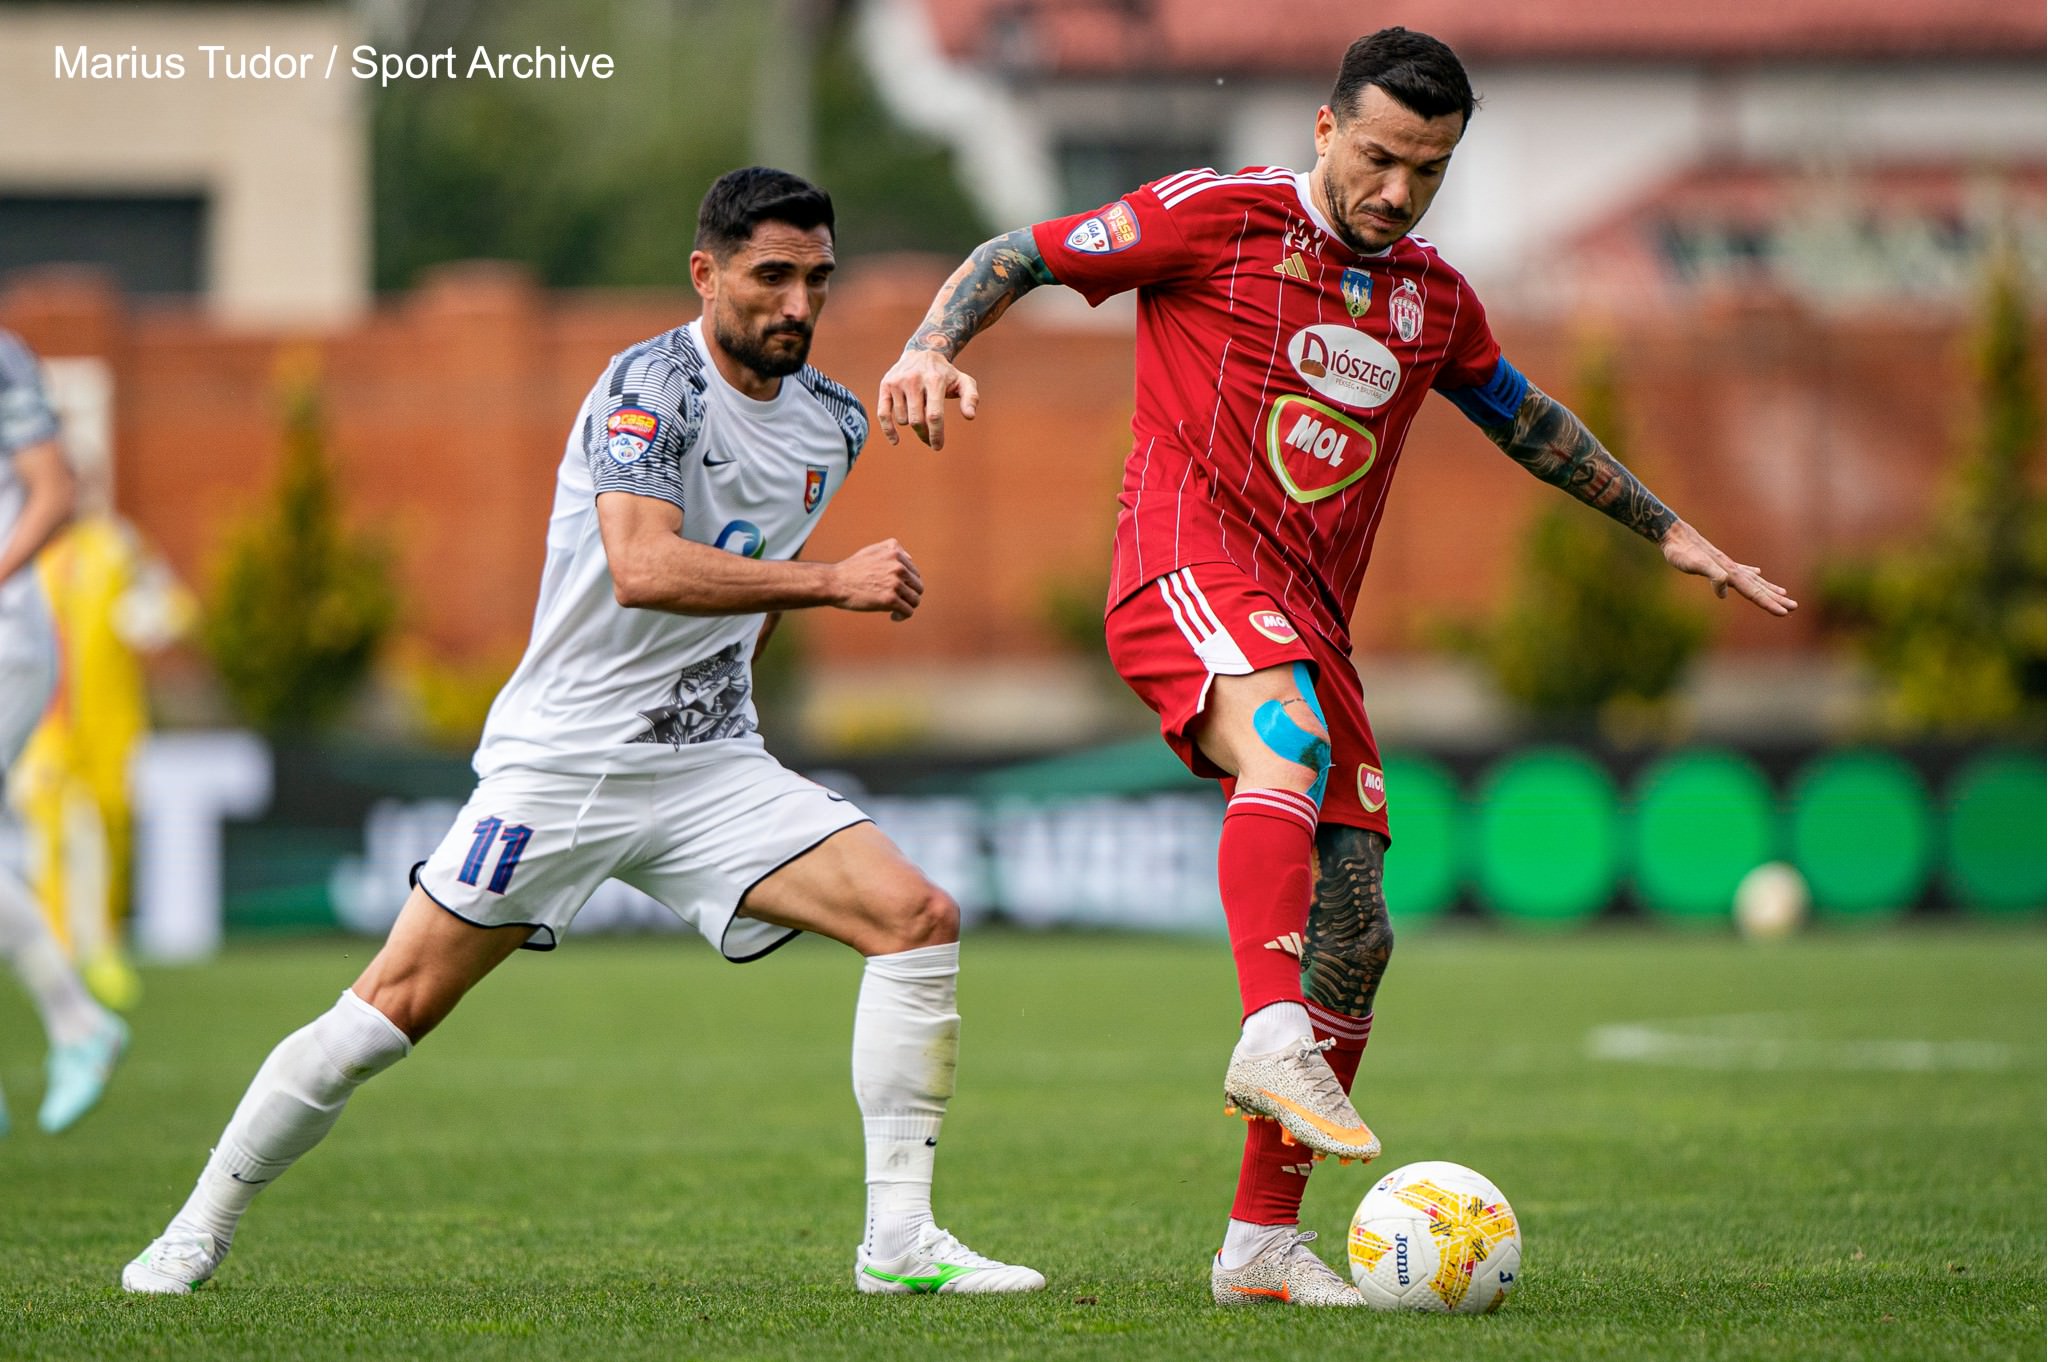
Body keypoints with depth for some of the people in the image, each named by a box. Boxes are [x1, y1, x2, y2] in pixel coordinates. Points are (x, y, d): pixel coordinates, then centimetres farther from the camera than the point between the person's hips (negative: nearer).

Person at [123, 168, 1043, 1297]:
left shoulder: (832, 423, 8)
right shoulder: (652, 382, -15)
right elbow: (642, 568, -30)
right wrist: (832, 583, -30)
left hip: (712, 762, 6)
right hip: (562, 764, -6)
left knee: (918, 919, -12)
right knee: (399, 1002, -6)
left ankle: (899, 1243, -9)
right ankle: (197, 1233, 11)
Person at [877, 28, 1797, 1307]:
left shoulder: (1434, 297, 15)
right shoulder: (1220, 217, -1)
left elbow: (1529, 420, 32)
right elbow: (1017, 258, 0)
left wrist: (1672, 534, 37)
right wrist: (932, 348, -19)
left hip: (1311, 616, 7)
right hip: (1188, 564, -6)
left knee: (1354, 934, 0)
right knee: (1289, 736, -38)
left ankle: (1262, 1240, 7)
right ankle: (1272, 1040, -51)